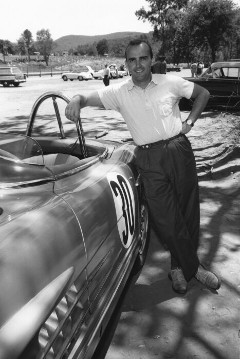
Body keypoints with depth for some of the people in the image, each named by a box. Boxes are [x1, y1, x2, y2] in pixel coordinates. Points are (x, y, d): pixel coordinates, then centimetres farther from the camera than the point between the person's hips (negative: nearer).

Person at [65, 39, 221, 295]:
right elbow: (89, 98, -4)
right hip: (149, 159, -1)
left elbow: (203, 94, 15)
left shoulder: (171, 83, 4)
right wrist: (76, 100, -28)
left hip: (179, 150, 1)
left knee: (188, 210, 5)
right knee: (166, 217, -2)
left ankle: (180, 266, 26)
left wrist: (190, 122, 4)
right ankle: (192, 268, 19)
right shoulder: (119, 92, 2)